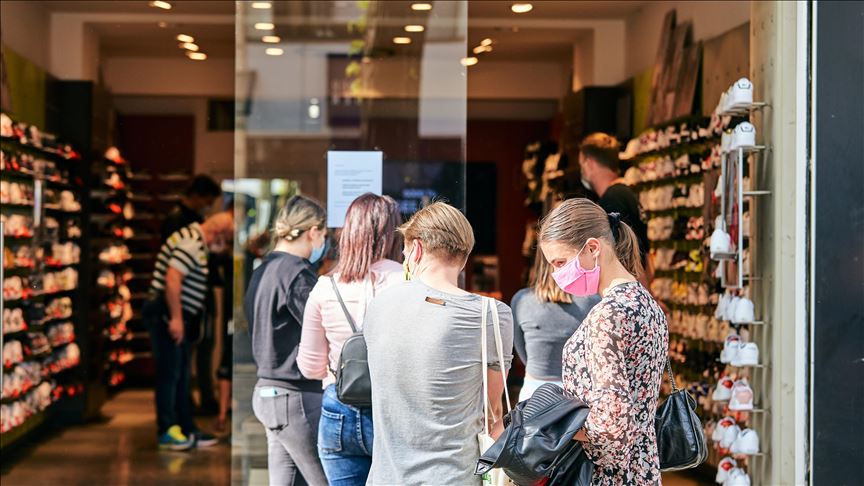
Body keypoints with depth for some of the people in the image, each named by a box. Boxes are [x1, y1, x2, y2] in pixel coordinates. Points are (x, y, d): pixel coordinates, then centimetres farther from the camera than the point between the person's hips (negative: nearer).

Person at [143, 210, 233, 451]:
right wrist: (175, 317, -25)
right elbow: (172, 279, -26)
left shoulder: (197, 243, 17)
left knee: (181, 375, 14)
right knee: (169, 373, -6)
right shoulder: (191, 244, -16)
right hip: (168, 315, -11)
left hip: (178, 316, 11)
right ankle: (168, 431, 0)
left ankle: (187, 429, 21)